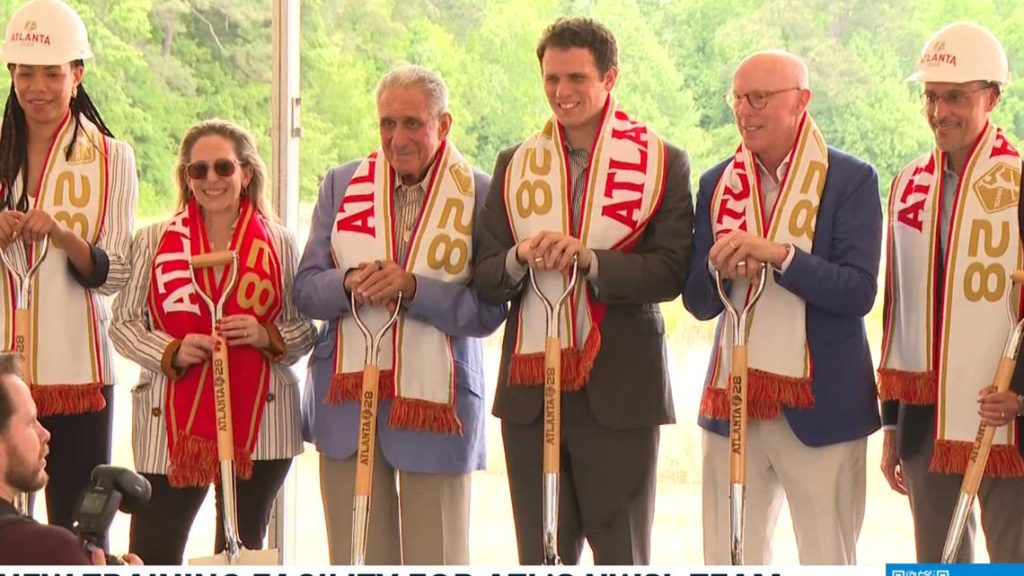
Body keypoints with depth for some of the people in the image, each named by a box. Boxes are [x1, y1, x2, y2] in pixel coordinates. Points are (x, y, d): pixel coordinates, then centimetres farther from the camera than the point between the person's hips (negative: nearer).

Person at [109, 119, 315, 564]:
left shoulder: (279, 244, 7)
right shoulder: (154, 241, 5)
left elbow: (304, 330, 9)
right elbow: (123, 323, 5)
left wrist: (267, 337, -12)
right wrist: (172, 353, -12)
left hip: (260, 422, 1)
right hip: (172, 422, -1)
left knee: (243, 548, 10)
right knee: (152, 555, -7)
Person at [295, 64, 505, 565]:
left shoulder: (478, 195, -2)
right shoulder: (342, 184, 9)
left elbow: (487, 312, -9)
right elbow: (305, 289, 6)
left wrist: (414, 288, -22)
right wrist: (350, 285, -15)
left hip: (436, 400, -3)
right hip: (347, 401, 3)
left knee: (436, 556, 1)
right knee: (356, 558, 7)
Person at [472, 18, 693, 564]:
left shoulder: (661, 162, 3)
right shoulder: (515, 164, 14)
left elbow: (671, 272, -8)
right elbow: (484, 278, 8)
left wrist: (591, 259, -21)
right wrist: (520, 258, -13)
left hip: (619, 390, -3)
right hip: (530, 389, 3)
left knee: (622, 556, 1)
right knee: (541, 559, 5)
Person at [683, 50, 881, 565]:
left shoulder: (850, 180, -4)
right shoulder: (717, 184, 9)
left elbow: (858, 292, -14)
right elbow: (698, 303, 7)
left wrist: (778, 254, -24)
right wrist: (719, 269, -15)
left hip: (821, 406, -4)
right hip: (733, 405, 4)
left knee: (828, 560, 3)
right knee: (730, 559, 7)